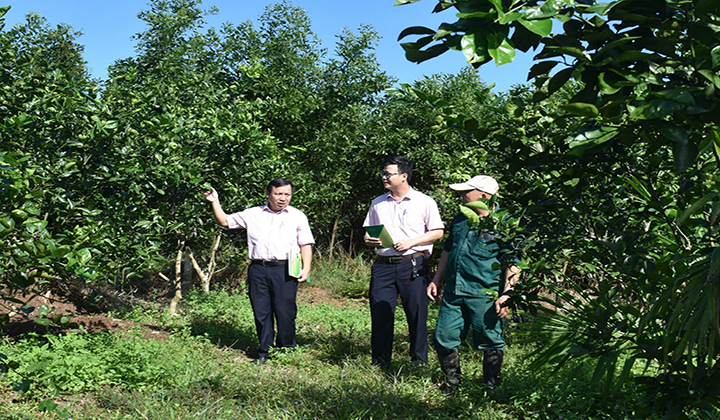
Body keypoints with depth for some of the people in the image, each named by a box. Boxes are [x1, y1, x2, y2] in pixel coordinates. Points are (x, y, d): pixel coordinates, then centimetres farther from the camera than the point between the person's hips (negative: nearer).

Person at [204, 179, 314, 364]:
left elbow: (306, 244, 8)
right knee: (261, 312, 4)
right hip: (258, 270, 2)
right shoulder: (253, 214, 15)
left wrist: (306, 269, -4)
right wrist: (215, 203, 8)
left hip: (284, 270, -2)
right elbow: (225, 221, 20)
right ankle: (263, 352, 17)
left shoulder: (298, 216, 12)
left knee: (285, 312, -4)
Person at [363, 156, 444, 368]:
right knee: (380, 313, 0)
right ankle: (380, 363, 11)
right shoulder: (378, 203, 16)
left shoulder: (424, 202, 4)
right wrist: (369, 240, -2)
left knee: (417, 314, 0)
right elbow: (368, 233, 22)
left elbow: (437, 232, 2)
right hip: (383, 265, 3)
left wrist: (411, 242, -10)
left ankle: (419, 361, 13)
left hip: (412, 264, -3)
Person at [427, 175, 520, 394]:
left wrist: (506, 295, -16)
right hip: (453, 292, 6)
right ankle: (452, 381, 25)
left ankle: (491, 386, 22)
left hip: (484, 295, -6)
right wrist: (436, 280, 22)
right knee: (443, 339, 6)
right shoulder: (460, 220, 15)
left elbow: (514, 265, -8)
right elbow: (447, 251, 25)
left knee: (489, 341, 3)